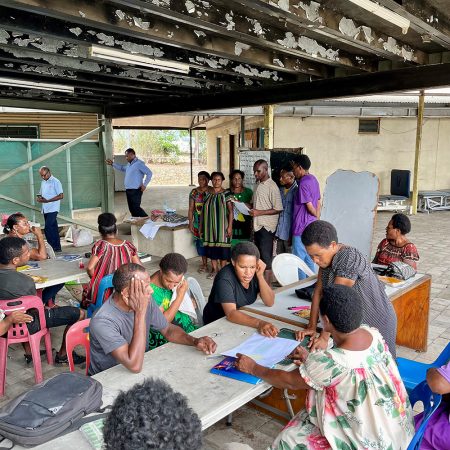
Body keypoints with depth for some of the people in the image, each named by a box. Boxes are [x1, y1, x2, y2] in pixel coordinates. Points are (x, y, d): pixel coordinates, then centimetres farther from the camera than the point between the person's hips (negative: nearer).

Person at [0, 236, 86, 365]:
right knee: (79, 314, -3)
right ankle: (62, 355, 19)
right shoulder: (25, 282, -31)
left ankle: (29, 352, 39)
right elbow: (36, 309, -14)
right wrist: (47, 309, 5)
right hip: (27, 325, -8)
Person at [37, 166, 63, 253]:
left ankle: (52, 247, -9)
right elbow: (41, 193, 25)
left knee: (48, 228, -14)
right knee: (53, 228, 10)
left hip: (52, 209, -8)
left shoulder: (55, 182, -8)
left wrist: (47, 200, -19)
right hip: (45, 209, 8)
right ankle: (57, 247, 15)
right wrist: (38, 197, 0)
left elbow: (61, 196, -15)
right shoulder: (43, 182, 16)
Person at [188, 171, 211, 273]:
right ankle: (204, 263, 23)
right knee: (200, 242, 8)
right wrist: (190, 223, 2)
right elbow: (191, 209, 7)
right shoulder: (194, 192, 5)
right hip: (198, 222, 3)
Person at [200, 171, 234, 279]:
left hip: (222, 225, -4)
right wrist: (201, 226, 10)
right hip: (209, 225, 4)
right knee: (211, 247, 6)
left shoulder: (226, 194, -5)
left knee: (222, 247, 0)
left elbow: (231, 211, -7)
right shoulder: (207, 194, 7)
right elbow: (203, 211, 11)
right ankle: (214, 269, 18)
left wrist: (230, 226, -13)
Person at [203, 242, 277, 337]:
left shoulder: (255, 273, -8)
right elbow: (231, 313, -34)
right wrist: (259, 323, -48)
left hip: (243, 321, 6)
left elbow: (270, 302, -10)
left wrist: (260, 275, -22)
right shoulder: (225, 278, -25)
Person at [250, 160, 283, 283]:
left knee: (266, 257, -5)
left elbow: (278, 209, -17)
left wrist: (260, 212, -21)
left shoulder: (272, 186, -13)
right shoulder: (259, 185, 13)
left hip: (267, 227, -9)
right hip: (257, 225, 9)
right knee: (259, 256, 13)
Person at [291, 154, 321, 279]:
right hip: (311, 227, 9)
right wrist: (317, 218, 15)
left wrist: (316, 215, 2)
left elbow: (309, 206, -17)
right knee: (309, 258, 16)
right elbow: (318, 202, 15)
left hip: (302, 228, -9)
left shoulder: (303, 183, -18)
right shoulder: (313, 179, 11)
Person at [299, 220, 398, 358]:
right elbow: (318, 291, -5)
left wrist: (324, 337, -29)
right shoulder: (326, 256, -3)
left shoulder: (350, 259, -29)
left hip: (374, 321, -7)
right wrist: (311, 327, -9)